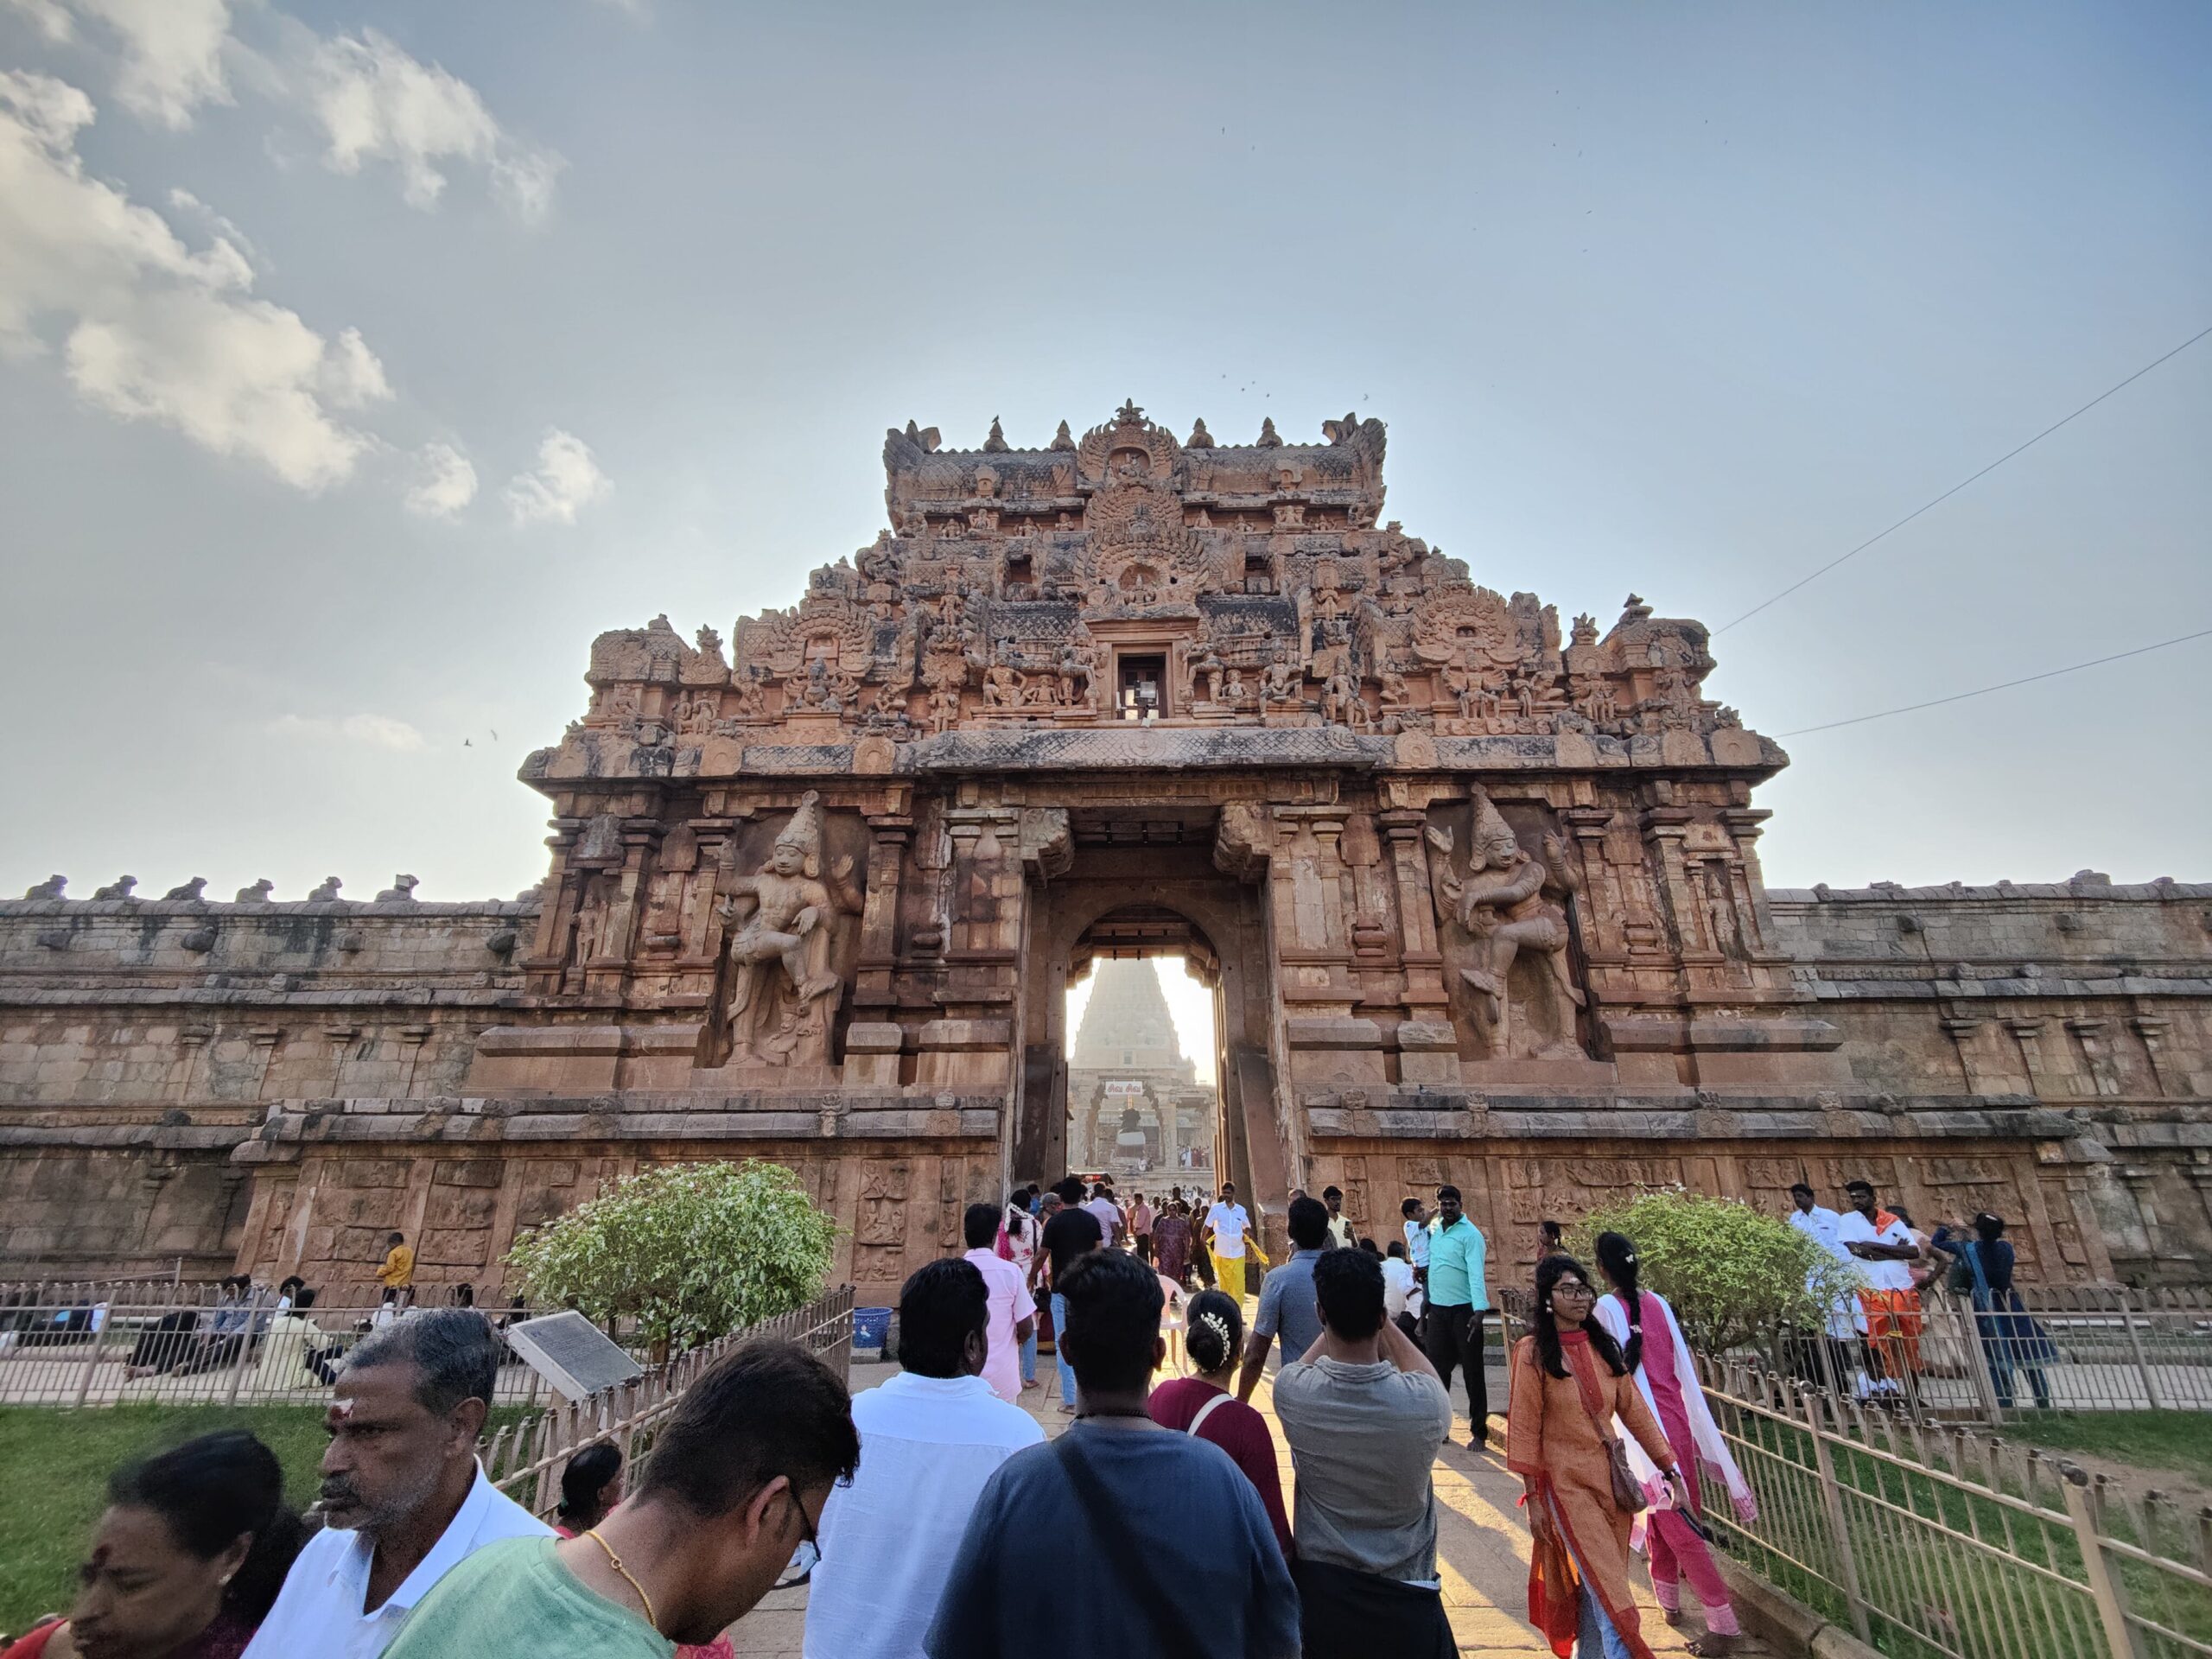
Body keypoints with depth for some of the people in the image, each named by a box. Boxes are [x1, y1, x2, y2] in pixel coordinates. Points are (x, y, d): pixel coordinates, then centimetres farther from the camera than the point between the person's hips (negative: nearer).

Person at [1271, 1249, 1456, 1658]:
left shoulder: (1292, 1390, -22)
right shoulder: (1423, 1403, -26)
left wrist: (1339, 1317, 9)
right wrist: (1383, 1323, 10)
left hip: (1320, 1587, 1)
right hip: (1403, 1596, 0)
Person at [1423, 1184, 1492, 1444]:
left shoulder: (1471, 1234, -13)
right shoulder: (1433, 1229, 7)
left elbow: (1477, 1273, -23)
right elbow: (1426, 1258, 19)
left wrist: (1480, 1310, -32)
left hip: (1464, 1310, -5)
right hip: (1437, 1308, 6)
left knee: (1473, 1371, 4)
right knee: (1438, 1368, 12)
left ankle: (1479, 1430, 15)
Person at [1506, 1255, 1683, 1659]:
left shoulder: (1603, 1346, 3)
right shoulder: (1533, 1352, -14)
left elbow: (1634, 1409, 6)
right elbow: (1524, 1429, -11)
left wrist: (1669, 1467, 1)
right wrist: (1533, 1498, -11)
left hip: (1610, 1477, 5)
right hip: (1566, 1483, -5)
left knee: (1596, 1586, 15)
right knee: (1609, 1592, -6)